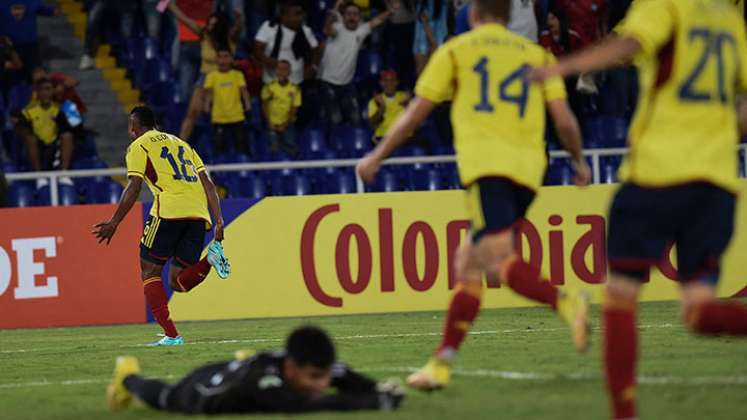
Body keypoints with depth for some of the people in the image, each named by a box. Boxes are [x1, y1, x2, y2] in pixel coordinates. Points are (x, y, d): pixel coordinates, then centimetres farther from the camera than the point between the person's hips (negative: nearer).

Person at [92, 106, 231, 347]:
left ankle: (171, 335, -7)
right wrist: (219, 222, 16)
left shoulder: (138, 146, 10)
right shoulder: (180, 143, 29)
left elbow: (134, 188, -3)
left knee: (150, 273, 7)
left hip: (169, 211, -6)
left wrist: (114, 223, -1)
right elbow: (208, 184, 21)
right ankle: (210, 259, -19)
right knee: (178, 282, 10)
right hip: (198, 215, 6)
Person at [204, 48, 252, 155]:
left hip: (237, 117, 0)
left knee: (241, 147, 2)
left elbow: (243, 90, -6)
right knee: (219, 147, 1)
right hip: (219, 118, 0)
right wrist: (207, 105, -26)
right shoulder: (212, 76, 2)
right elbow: (208, 92, -9)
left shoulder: (238, 75, 4)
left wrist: (248, 103, -23)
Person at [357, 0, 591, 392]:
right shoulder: (537, 55, 19)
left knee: (498, 261, -17)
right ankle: (441, 363, 9)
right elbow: (564, 120, 10)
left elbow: (415, 113, 12)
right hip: (527, 167, 5)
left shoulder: (455, 51, 12)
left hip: (484, 163, -5)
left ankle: (565, 301, -43)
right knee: (468, 263, 13)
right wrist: (579, 161, 27)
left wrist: (376, 157, 22)